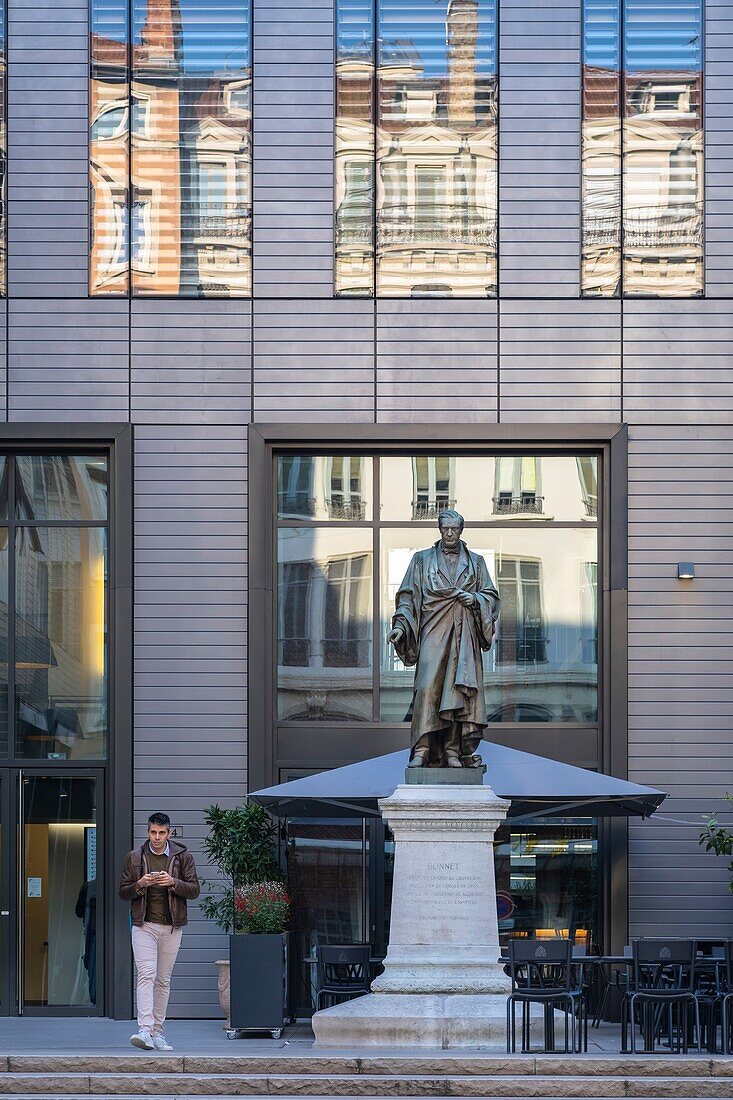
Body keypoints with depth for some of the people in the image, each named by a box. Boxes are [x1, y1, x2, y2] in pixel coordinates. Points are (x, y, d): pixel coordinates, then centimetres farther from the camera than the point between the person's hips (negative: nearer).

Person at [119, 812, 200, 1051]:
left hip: (171, 926, 1)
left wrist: (173, 883, -16)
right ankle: (145, 1030, -25)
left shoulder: (182, 857, 5)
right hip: (144, 925, -1)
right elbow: (123, 892, 8)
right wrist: (140, 885, -13)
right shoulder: (134, 858, 6)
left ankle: (158, 1033, 12)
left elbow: (194, 890, 2)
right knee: (146, 976, -15)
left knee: (163, 980, 6)